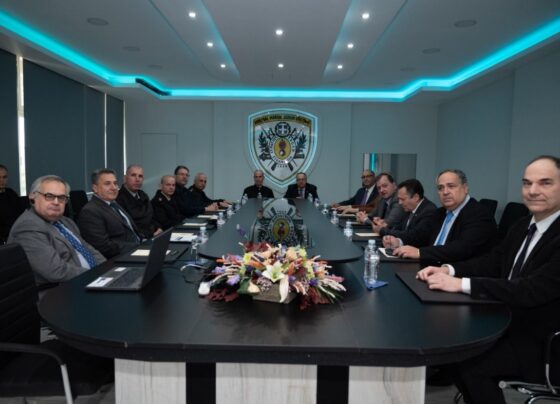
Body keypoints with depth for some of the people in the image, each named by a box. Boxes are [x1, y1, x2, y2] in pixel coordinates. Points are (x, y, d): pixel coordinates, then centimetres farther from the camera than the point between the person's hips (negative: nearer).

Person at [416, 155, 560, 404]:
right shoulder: (522, 226, 5)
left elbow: (533, 290, -31)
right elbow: (494, 261, 8)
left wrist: (462, 284, -33)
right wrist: (448, 270, -11)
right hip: (510, 324, 7)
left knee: (470, 363, -18)